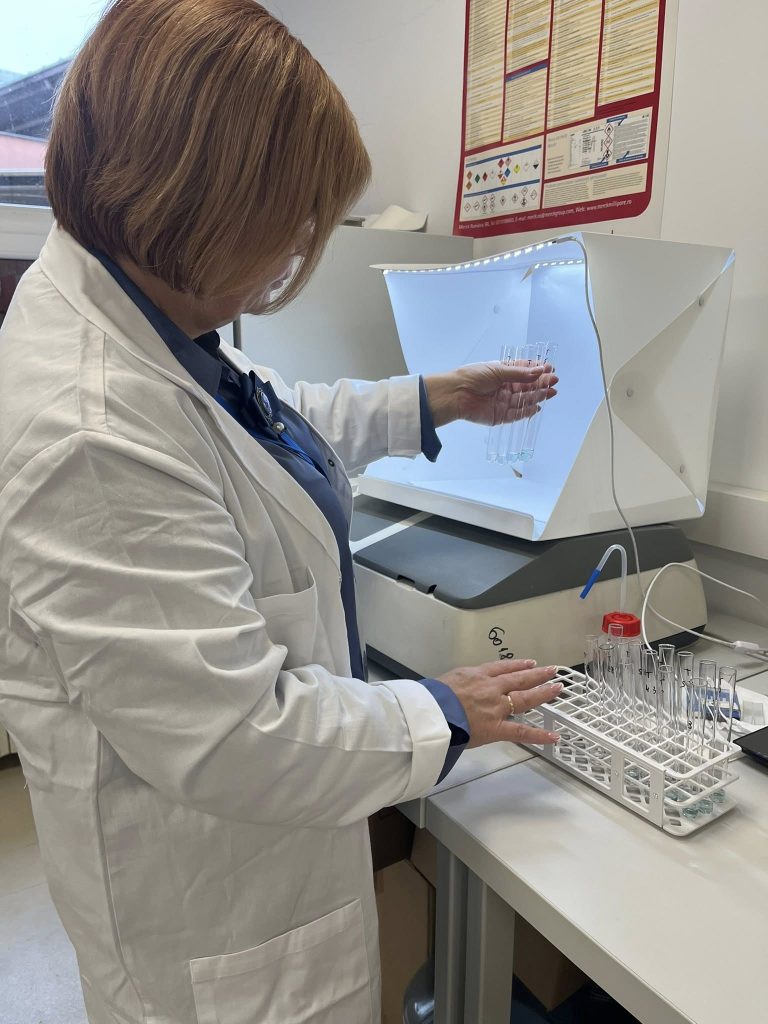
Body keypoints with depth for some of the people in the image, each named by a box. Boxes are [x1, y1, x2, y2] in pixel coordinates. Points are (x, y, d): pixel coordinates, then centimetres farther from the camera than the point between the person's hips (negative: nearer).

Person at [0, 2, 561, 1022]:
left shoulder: (136, 311, -5)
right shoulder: (96, 440, -37)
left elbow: (263, 422, 14)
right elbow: (236, 739, -30)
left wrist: (430, 402, 13)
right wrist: (443, 716, -17)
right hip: (210, 887, -8)